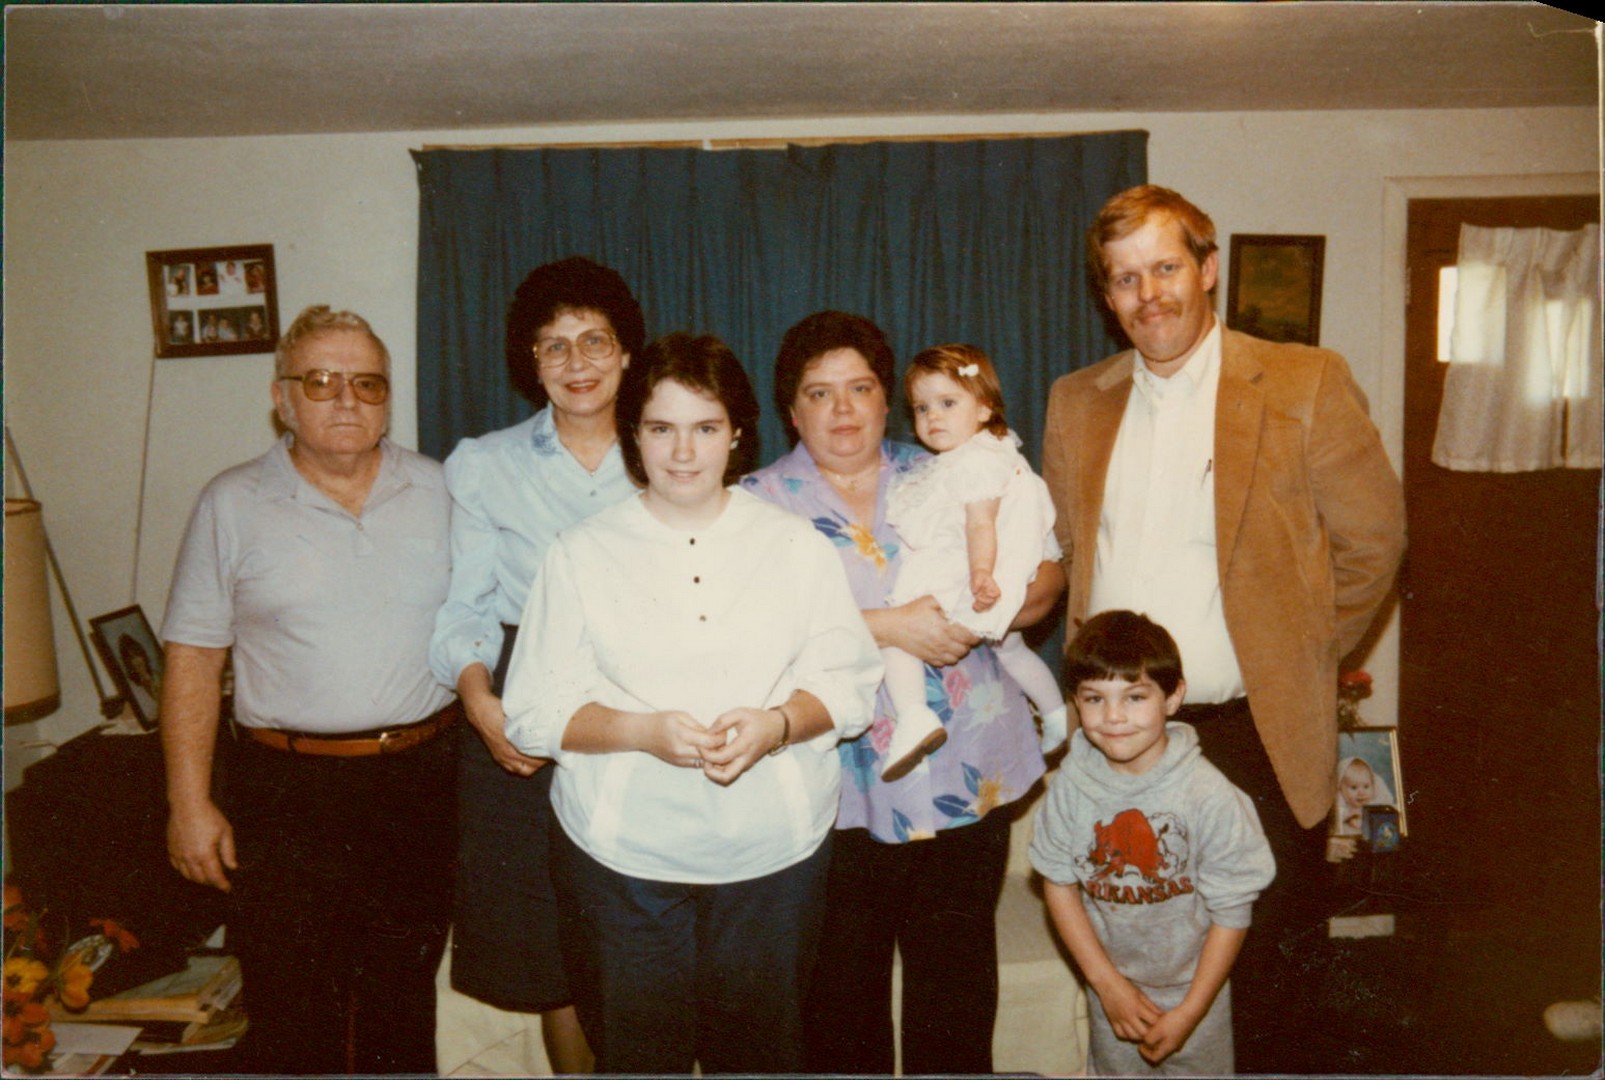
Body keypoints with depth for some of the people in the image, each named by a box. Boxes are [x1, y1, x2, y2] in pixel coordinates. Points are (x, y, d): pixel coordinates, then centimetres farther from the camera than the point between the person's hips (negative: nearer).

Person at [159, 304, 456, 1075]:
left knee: (405, 1004, 17)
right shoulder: (232, 504, -2)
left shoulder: (438, 491, 3)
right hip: (288, 788, -2)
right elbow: (193, 661, -1)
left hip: (421, 779, 2)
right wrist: (189, 804, -4)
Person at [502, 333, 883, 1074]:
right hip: (622, 854, -1)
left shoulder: (795, 546, 7)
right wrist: (645, 731, -18)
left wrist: (776, 724, -16)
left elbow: (849, 681, 4)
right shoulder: (582, 554, 3)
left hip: (773, 851, 1)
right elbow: (534, 712, -1)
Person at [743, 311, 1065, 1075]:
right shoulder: (759, 503, -2)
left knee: (957, 988, 15)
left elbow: (1047, 572, 6)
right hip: (838, 793, -2)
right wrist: (890, 627, -22)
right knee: (840, 995, 13)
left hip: (966, 777, 3)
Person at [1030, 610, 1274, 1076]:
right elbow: (1058, 884, -5)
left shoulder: (1209, 796, -23)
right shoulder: (1071, 786, -16)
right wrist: (1108, 984, -8)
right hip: (1112, 980, 2)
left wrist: (1189, 1012, -11)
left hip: (1193, 983, -2)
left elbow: (1232, 913, -14)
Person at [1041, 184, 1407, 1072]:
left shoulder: (1306, 385, -4)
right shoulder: (1076, 403, 8)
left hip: (1255, 737, -3)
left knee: (1264, 981, 10)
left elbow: (1372, 541, 1)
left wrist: (1296, 663, 1)